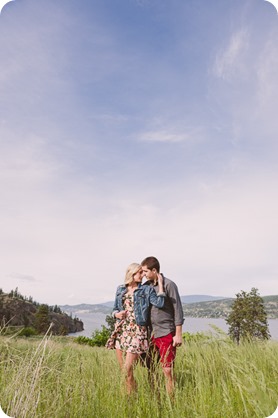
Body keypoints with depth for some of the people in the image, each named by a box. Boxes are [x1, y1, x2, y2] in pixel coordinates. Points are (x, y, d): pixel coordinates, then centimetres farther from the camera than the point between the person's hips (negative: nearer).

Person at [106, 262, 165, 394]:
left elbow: (159, 303, -14)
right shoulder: (120, 289, 11)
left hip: (137, 331, -4)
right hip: (121, 330, 4)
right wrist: (117, 314, -4)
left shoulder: (146, 290, 1)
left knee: (128, 370, -7)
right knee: (122, 369, 10)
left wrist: (160, 283, -8)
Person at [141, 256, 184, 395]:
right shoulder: (146, 286, 7)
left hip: (166, 334, -6)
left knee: (167, 370, -1)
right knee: (151, 370, 12)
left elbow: (177, 309, -9)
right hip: (151, 334, 6)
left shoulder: (169, 285, -10)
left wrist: (178, 334, -10)